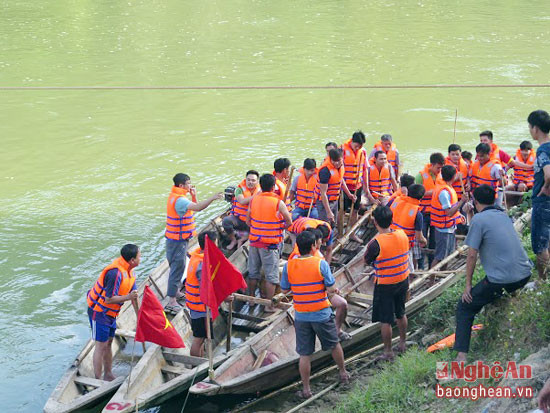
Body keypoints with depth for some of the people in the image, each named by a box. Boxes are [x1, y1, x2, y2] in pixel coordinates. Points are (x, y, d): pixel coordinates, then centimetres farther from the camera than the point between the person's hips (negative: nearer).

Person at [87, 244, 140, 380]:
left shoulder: (129, 271, 1)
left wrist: (139, 315, 10)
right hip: (99, 311, -9)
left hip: (110, 313, 9)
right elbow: (109, 299, -29)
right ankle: (97, 380, 3)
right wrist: (127, 297, -25)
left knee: (108, 343, 16)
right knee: (101, 345, -4)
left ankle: (108, 375, 28)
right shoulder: (115, 273, -30)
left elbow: (133, 294, 9)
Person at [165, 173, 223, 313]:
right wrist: (213, 198, -43)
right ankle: (171, 301, -2)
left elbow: (194, 207, 16)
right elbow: (197, 207, -38)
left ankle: (175, 292, 36)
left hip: (177, 238, 10)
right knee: (177, 267, -6)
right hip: (178, 240, -10)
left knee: (177, 266, 22)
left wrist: (194, 195, 1)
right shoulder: (179, 200, -23)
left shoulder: (176, 197, 11)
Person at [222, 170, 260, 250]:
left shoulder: (259, 191, 4)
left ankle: (242, 239, -3)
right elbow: (242, 201, -25)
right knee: (226, 220, -32)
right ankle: (233, 240, -4)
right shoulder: (240, 189, -5)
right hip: (238, 219, -2)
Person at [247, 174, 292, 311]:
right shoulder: (278, 203, -13)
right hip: (270, 244, -5)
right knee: (271, 276, 3)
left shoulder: (254, 200, 0)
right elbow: (289, 222, -6)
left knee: (253, 273, 17)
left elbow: (248, 221, 7)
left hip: (254, 241, 5)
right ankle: (269, 305, 5)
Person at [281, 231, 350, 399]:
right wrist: (332, 291, 9)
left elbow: (284, 289, 3)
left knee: (304, 354, 8)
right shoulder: (321, 264, -14)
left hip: (301, 316, 2)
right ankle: (343, 373, 40)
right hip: (322, 314, -2)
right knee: (334, 345, 22)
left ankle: (306, 389, 14)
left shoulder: (289, 266, -6)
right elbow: (331, 289, -13)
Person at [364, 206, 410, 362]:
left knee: (386, 320, 8)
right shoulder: (402, 235, -8)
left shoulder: (376, 243, -25)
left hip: (385, 285, -6)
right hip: (403, 280, 6)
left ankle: (388, 352, 17)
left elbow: (367, 261, -10)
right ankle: (402, 344, 40)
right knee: (401, 314, 24)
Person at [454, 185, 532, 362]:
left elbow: (472, 255, -7)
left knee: (464, 307, 8)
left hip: (501, 280, -7)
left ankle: (461, 355, -1)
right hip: (524, 275, 7)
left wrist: (468, 285, 1)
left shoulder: (479, 219, -6)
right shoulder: (504, 215, 15)